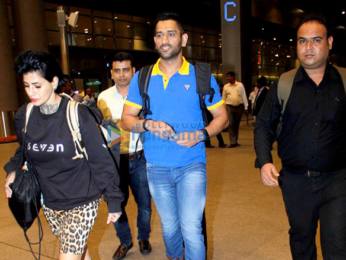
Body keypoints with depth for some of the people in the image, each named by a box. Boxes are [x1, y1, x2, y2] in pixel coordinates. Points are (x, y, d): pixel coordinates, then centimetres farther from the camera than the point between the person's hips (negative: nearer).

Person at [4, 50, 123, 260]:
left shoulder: (77, 114, -18)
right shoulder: (24, 116, -2)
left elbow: (102, 160, -13)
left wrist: (114, 201, -10)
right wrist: (13, 169, -4)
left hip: (82, 203, -5)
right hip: (50, 203, 5)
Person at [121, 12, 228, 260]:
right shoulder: (142, 78, 3)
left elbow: (221, 116, 3)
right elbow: (127, 118, 5)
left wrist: (202, 134, -17)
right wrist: (148, 124, -17)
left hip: (192, 164, -2)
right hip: (157, 167, 3)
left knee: (191, 228, -11)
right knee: (169, 227, 18)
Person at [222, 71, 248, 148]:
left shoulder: (240, 85, 0)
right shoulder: (226, 86, 4)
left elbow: (244, 96, 2)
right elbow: (223, 98, 9)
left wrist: (245, 107, 0)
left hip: (239, 106, 0)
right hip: (229, 107, 0)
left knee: (237, 124, 9)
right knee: (231, 124, -9)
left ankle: (235, 141, 21)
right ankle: (232, 142, -7)